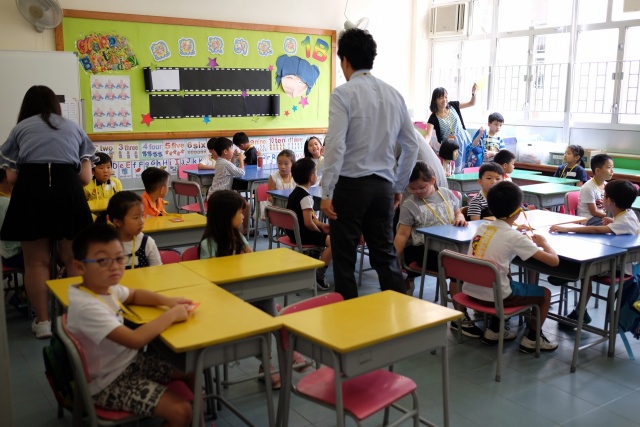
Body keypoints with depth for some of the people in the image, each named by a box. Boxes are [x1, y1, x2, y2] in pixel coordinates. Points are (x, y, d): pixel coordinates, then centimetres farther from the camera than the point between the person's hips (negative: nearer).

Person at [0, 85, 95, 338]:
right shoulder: (73, 128, 22)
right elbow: (86, 178, 15)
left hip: (30, 189, 0)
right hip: (68, 188, 1)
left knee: (36, 262, 10)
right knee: (73, 260, 11)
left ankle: (42, 321, 13)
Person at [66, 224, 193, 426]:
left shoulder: (106, 287, -3)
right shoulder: (87, 307, -31)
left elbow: (134, 295, 19)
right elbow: (135, 339, -36)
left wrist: (166, 301, 0)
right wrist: (171, 315, -23)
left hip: (129, 360, 9)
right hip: (108, 382, -9)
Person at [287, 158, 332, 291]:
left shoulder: (295, 192, 12)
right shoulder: (306, 197, -19)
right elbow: (308, 223, -25)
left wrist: (320, 225, 12)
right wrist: (319, 230, -6)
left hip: (294, 231, 11)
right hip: (301, 235, -11)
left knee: (326, 232, 28)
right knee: (332, 240, -22)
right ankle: (318, 276, -20)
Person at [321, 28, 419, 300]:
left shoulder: (343, 94, -9)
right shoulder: (394, 94, 8)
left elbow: (335, 145, -17)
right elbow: (412, 145, 11)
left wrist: (326, 193, -12)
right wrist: (399, 186, 19)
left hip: (351, 185, -5)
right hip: (383, 186, 5)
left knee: (344, 259, 8)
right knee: (385, 255, 14)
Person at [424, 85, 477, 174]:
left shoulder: (453, 106, -3)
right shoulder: (433, 118, -14)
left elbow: (472, 103, 7)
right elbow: (428, 135, -25)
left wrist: (473, 93, -14)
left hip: (464, 141, 3)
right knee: (455, 171, -1)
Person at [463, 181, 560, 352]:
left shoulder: (482, 227, 4)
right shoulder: (514, 237, -13)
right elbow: (554, 260, -12)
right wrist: (543, 243, 8)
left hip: (471, 290, 6)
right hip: (493, 296, -6)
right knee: (545, 293, 16)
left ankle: (493, 330, 38)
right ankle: (531, 338, 30)